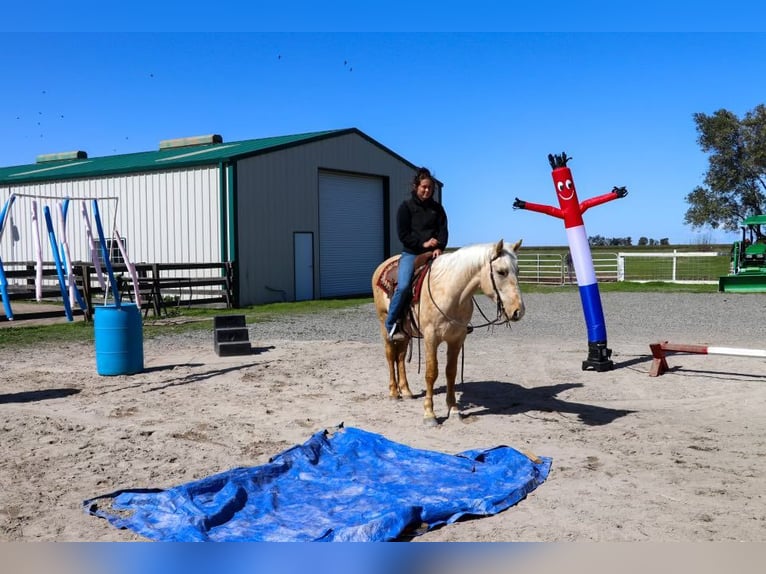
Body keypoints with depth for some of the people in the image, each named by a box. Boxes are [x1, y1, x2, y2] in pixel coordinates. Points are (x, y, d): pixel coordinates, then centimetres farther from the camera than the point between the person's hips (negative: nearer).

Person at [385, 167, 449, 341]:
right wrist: (422, 243, -13)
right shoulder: (406, 206, 3)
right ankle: (391, 324, -10)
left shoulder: (437, 208, 14)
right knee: (403, 286, -25)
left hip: (433, 253, 4)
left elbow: (443, 230, 7)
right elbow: (403, 234, -3)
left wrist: (439, 248, -12)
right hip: (411, 253, -4)